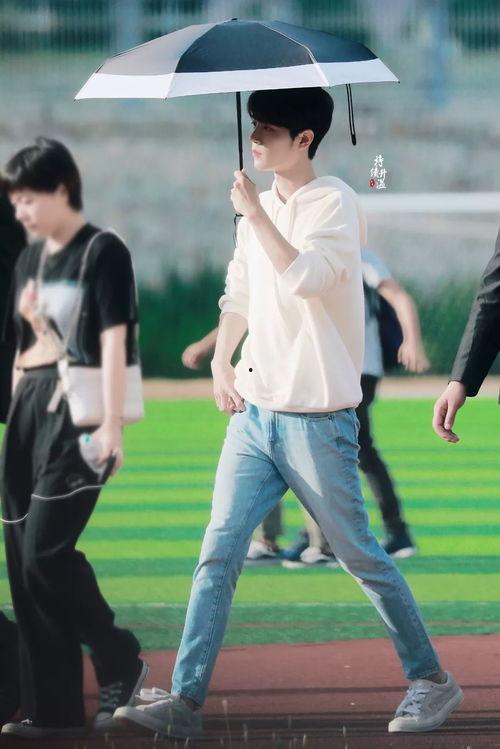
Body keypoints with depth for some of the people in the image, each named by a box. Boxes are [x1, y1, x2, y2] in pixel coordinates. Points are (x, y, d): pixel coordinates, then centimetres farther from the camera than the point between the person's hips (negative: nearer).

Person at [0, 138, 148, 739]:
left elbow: (113, 341, -12)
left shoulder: (103, 253, -6)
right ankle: (53, 708, 6)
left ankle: (119, 660, 3)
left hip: (76, 409, -8)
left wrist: (111, 423, -19)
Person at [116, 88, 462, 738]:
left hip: (317, 418, -7)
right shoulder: (259, 208, 11)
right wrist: (221, 362, 9)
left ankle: (431, 681, 17)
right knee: (218, 554, -1)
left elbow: (304, 277, -27)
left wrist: (255, 213, -18)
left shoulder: (333, 203, -11)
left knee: (359, 555, 2)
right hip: (255, 411, 7)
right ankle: (185, 700, -3)